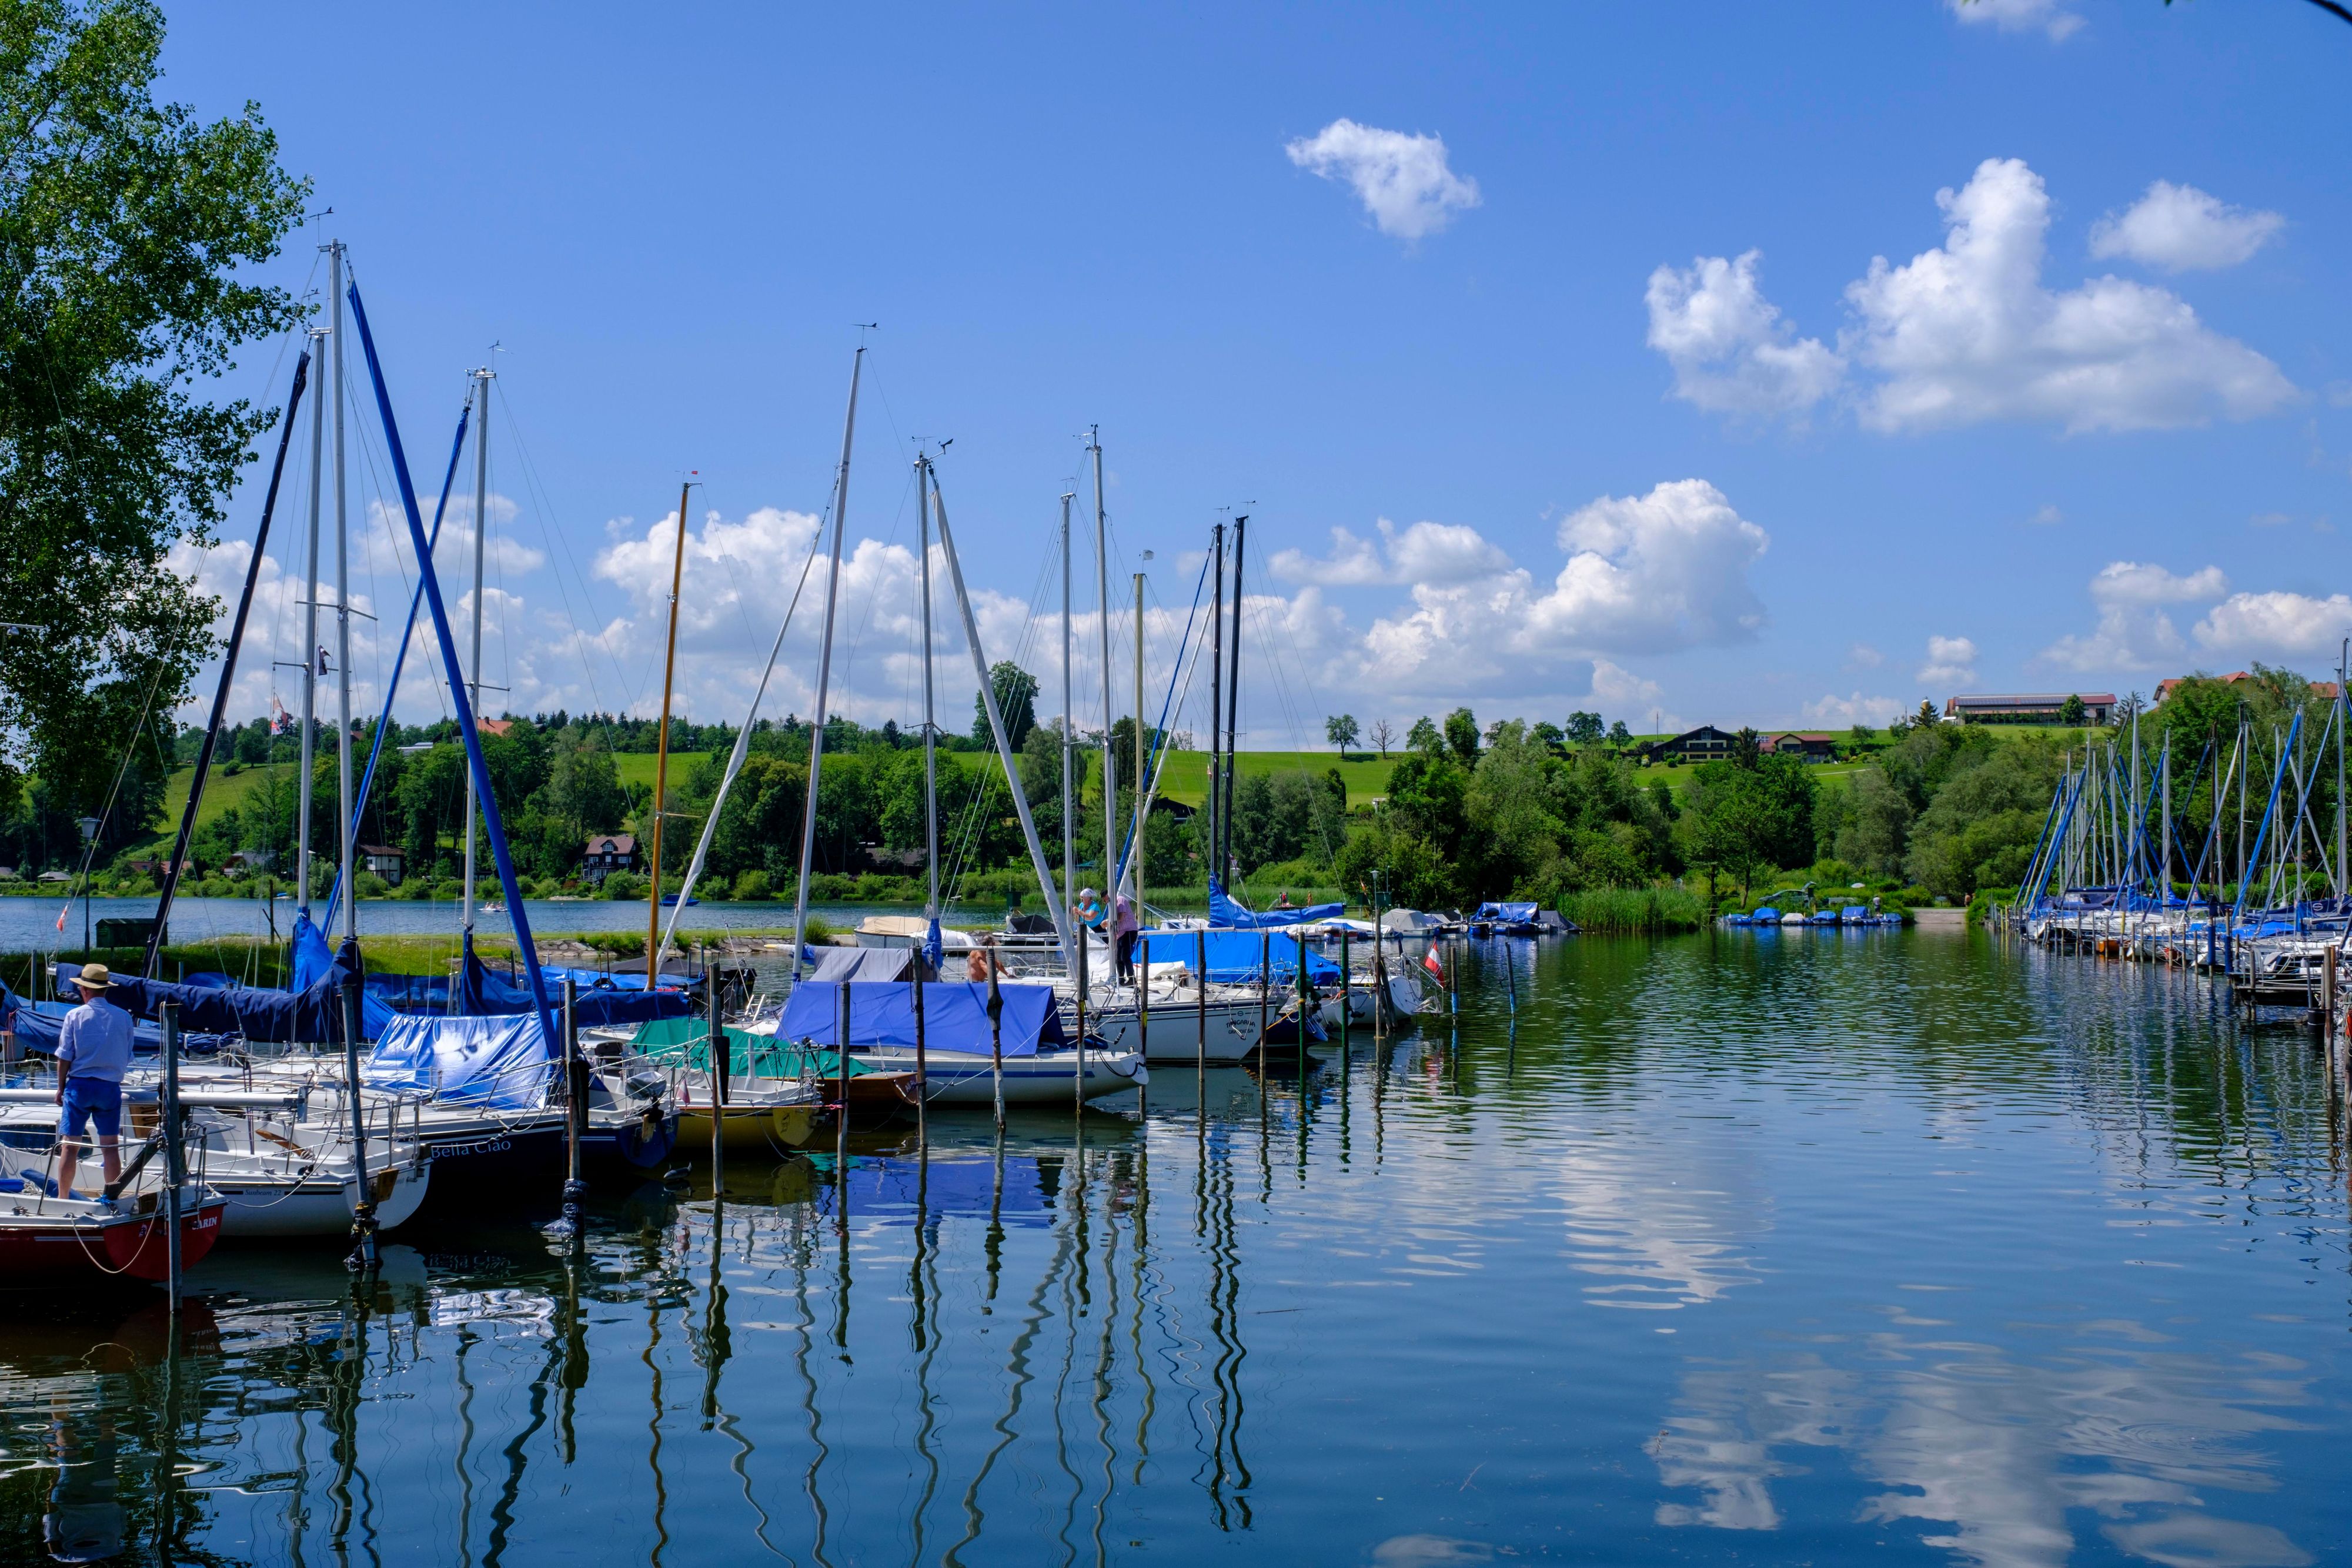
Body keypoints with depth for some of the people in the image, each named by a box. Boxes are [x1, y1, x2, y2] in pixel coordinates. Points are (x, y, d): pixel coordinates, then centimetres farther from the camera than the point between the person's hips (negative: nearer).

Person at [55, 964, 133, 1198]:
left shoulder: (75, 1016, -5)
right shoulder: (123, 1017, 2)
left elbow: (64, 1056, -4)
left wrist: (61, 1087, 6)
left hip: (79, 1084, -2)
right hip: (110, 1087, 2)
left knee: (70, 1145, 3)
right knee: (111, 1146, 5)